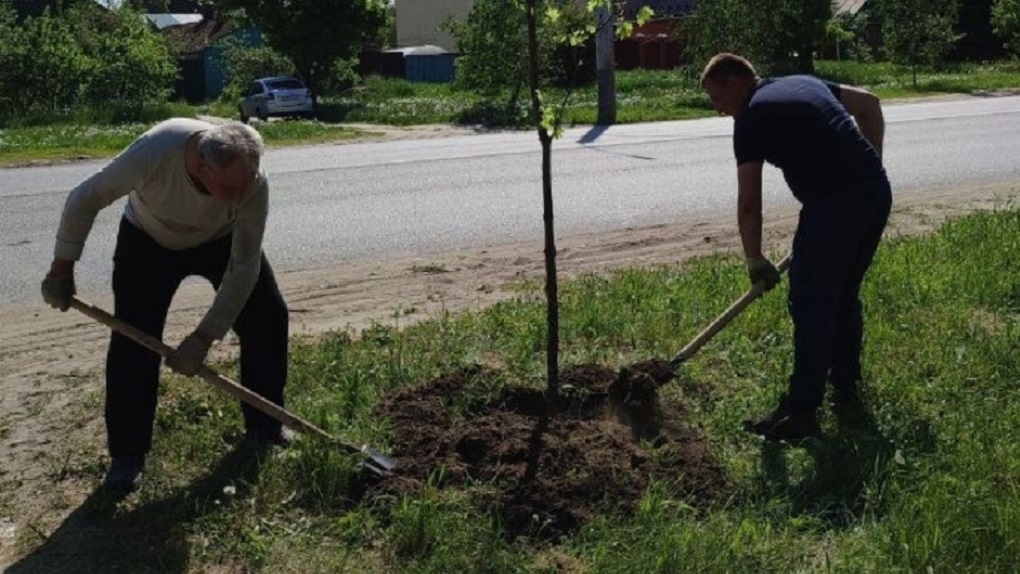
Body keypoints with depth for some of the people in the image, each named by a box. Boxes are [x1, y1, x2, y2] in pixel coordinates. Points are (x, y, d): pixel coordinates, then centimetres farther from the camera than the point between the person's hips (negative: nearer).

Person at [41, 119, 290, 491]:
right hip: (149, 238, -1)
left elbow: (244, 267, -30)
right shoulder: (154, 151, -41)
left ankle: (264, 427, 10)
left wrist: (204, 337, -31)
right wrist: (62, 269, -19)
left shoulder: (253, 182, -36)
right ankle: (126, 456, 1)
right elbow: (84, 200, -25)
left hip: (222, 238, 2)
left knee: (267, 315, -8)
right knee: (132, 340, -12)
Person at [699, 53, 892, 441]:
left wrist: (754, 259, 9)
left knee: (810, 304, -5)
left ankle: (801, 412, -3)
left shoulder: (751, 118, -1)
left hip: (834, 202, -8)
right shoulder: (805, 83, 21)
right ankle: (847, 392, 28)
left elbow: (749, 203, -1)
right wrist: (870, 164, 22)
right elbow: (869, 105, 23)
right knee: (844, 296, 19)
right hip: (877, 192, 8)